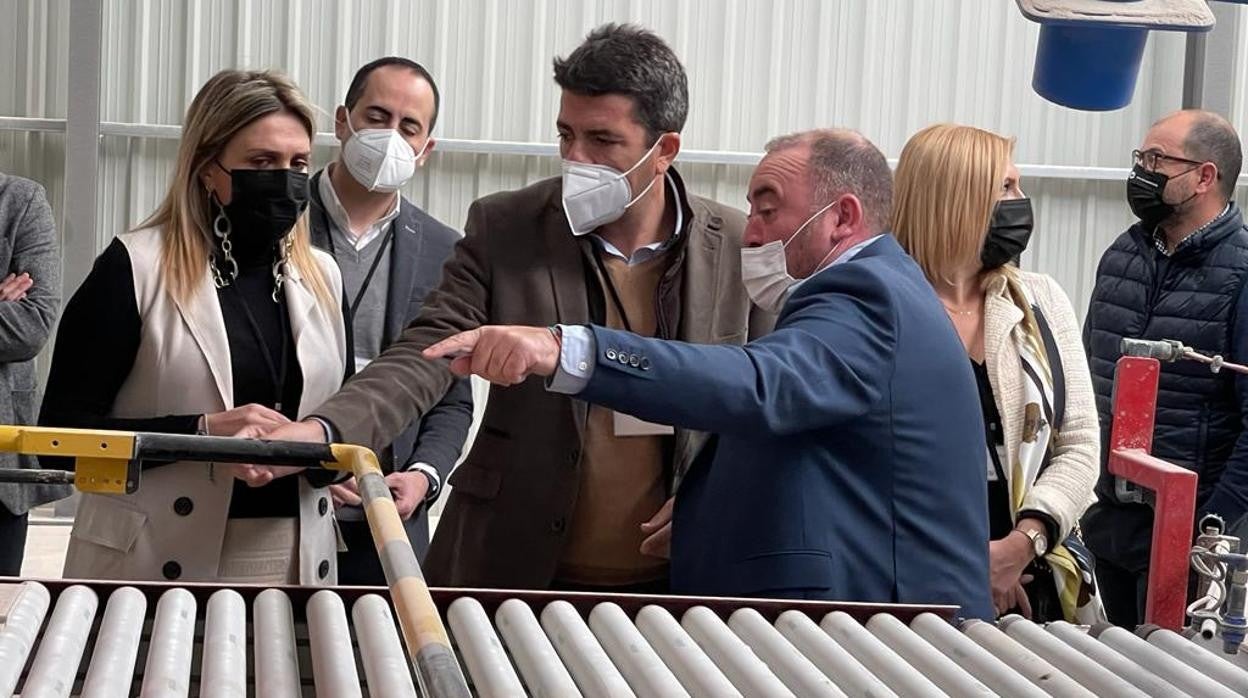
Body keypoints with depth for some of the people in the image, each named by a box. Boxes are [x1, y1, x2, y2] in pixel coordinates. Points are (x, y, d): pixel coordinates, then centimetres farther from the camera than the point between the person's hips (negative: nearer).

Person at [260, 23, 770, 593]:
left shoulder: (739, 246, -2)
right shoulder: (504, 228, -4)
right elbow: (426, 355, -11)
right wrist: (318, 431, -28)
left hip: (671, 582, 0)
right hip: (513, 572, 0)